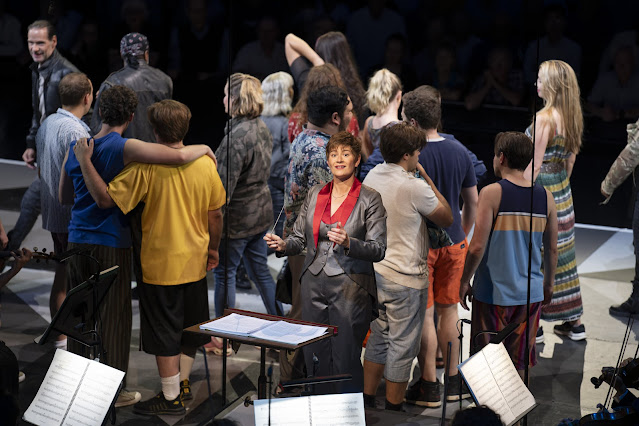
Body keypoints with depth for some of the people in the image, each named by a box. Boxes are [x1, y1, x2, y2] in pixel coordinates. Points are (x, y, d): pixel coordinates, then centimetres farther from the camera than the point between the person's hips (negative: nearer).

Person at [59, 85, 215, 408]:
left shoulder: (76, 147, 6)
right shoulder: (125, 148, -13)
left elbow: (64, 197, 16)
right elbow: (179, 156, -24)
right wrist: (203, 148, -5)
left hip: (77, 242, 6)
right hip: (111, 245, -6)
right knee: (113, 317, 4)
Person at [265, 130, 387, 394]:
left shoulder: (370, 199, -3)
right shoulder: (315, 194, 11)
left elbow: (378, 249, -8)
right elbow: (299, 238, 15)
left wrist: (348, 243, -25)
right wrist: (283, 245, -7)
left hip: (350, 287, -5)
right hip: (314, 284, 5)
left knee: (346, 360, -3)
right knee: (315, 358, 8)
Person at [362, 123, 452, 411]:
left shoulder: (372, 177, 2)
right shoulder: (415, 187, -22)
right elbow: (447, 219, -6)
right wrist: (429, 180, -3)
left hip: (375, 271, 8)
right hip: (405, 280, -8)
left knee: (378, 338, 19)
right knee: (402, 347, 4)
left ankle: (368, 402, 28)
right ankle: (393, 410, 13)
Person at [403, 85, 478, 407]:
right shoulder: (459, 151, 2)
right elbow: (472, 202, 9)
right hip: (453, 242, 6)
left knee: (425, 315, 3)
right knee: (448, 309, 16)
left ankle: (429, 386, 10)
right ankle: (454, 381, 24)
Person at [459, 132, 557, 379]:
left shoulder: (492, 193, -11)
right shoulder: (546, 197, 2)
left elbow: (477, 247, -14)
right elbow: (552, 249, 8)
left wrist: (465, 281, -1)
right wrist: (548, 284, 22)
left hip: (493, 292, -4)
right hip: (530, 293, 4)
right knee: (518, 365, 15)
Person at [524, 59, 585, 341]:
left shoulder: (544, 118, -20)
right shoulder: (573, 117, 5)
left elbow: (534, 166, -19)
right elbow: (570, 159, 12)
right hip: (561, 192, 8)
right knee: (561, 253, 15)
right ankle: (574, 322, 22)